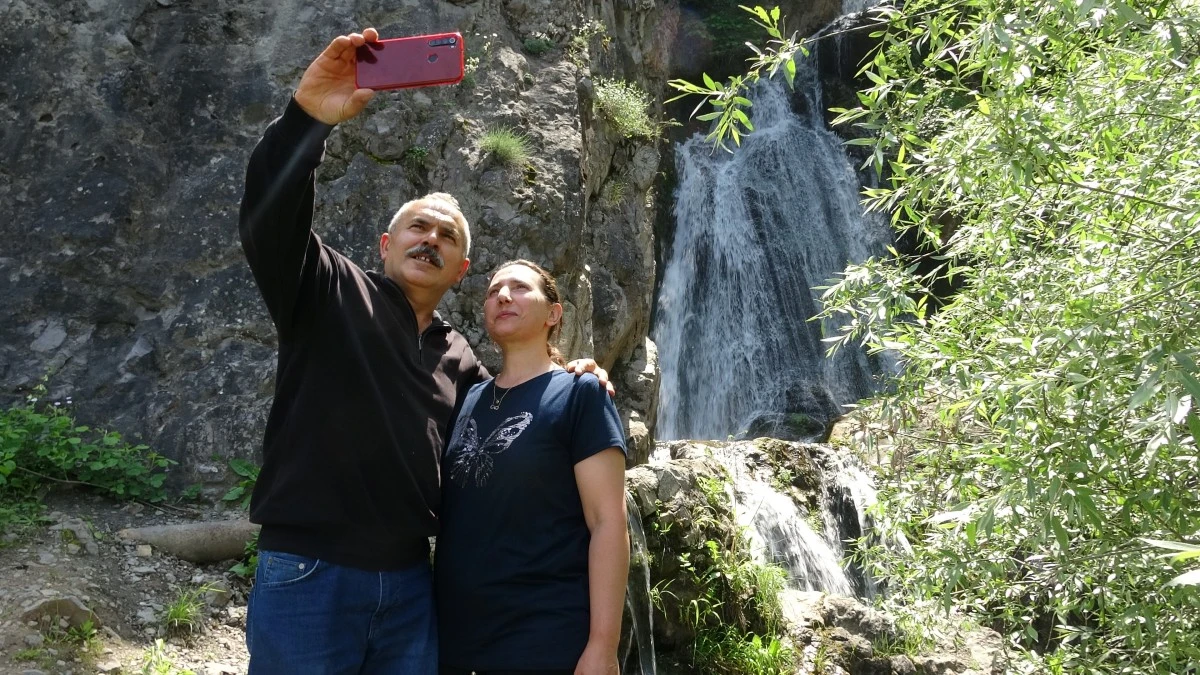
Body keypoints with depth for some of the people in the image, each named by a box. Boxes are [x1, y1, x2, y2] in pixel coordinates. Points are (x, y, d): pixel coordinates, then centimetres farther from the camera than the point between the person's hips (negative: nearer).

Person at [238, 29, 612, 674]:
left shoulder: (458, 361, 16)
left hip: (410, 585, 5)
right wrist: (306, 117, -32)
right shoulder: (328, 291, 1)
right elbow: (268, 219, -16)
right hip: (307, 574, -5)